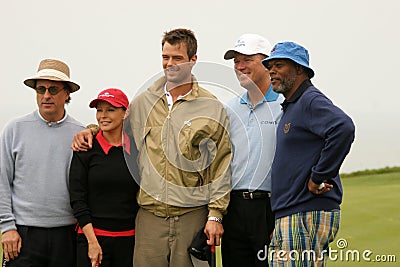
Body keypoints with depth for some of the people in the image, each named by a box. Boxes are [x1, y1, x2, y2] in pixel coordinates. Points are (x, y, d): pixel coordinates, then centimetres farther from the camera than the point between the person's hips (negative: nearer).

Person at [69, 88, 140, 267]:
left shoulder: (137, 149, 5)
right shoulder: (86, 149, 1)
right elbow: (77, 199, -3)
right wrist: (92, 242, -10)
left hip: (129, 238, 2)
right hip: (92, 235, -1)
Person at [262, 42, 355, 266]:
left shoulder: (311, 100, -10)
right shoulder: (289, 107, 21)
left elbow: (343, 128, -30)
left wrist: (319, 178, -23)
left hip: (308, 216, -10)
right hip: (286, 217, 10)